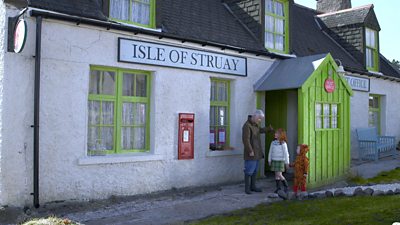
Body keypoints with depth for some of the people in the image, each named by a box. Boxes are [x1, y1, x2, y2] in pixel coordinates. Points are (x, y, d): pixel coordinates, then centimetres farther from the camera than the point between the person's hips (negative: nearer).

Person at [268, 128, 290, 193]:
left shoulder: (283, 143, -10)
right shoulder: (273, 143, 4)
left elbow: (286, 153, -7)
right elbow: (270, 152, 11)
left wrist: (287, 162, -6)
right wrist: (269, 160, 12)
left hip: (280, 161, -5)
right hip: (274, 160, 5)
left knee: (279, 175, -9)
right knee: (276, 174, 7)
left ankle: (286, 186, 9)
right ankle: (278, 188, 14)